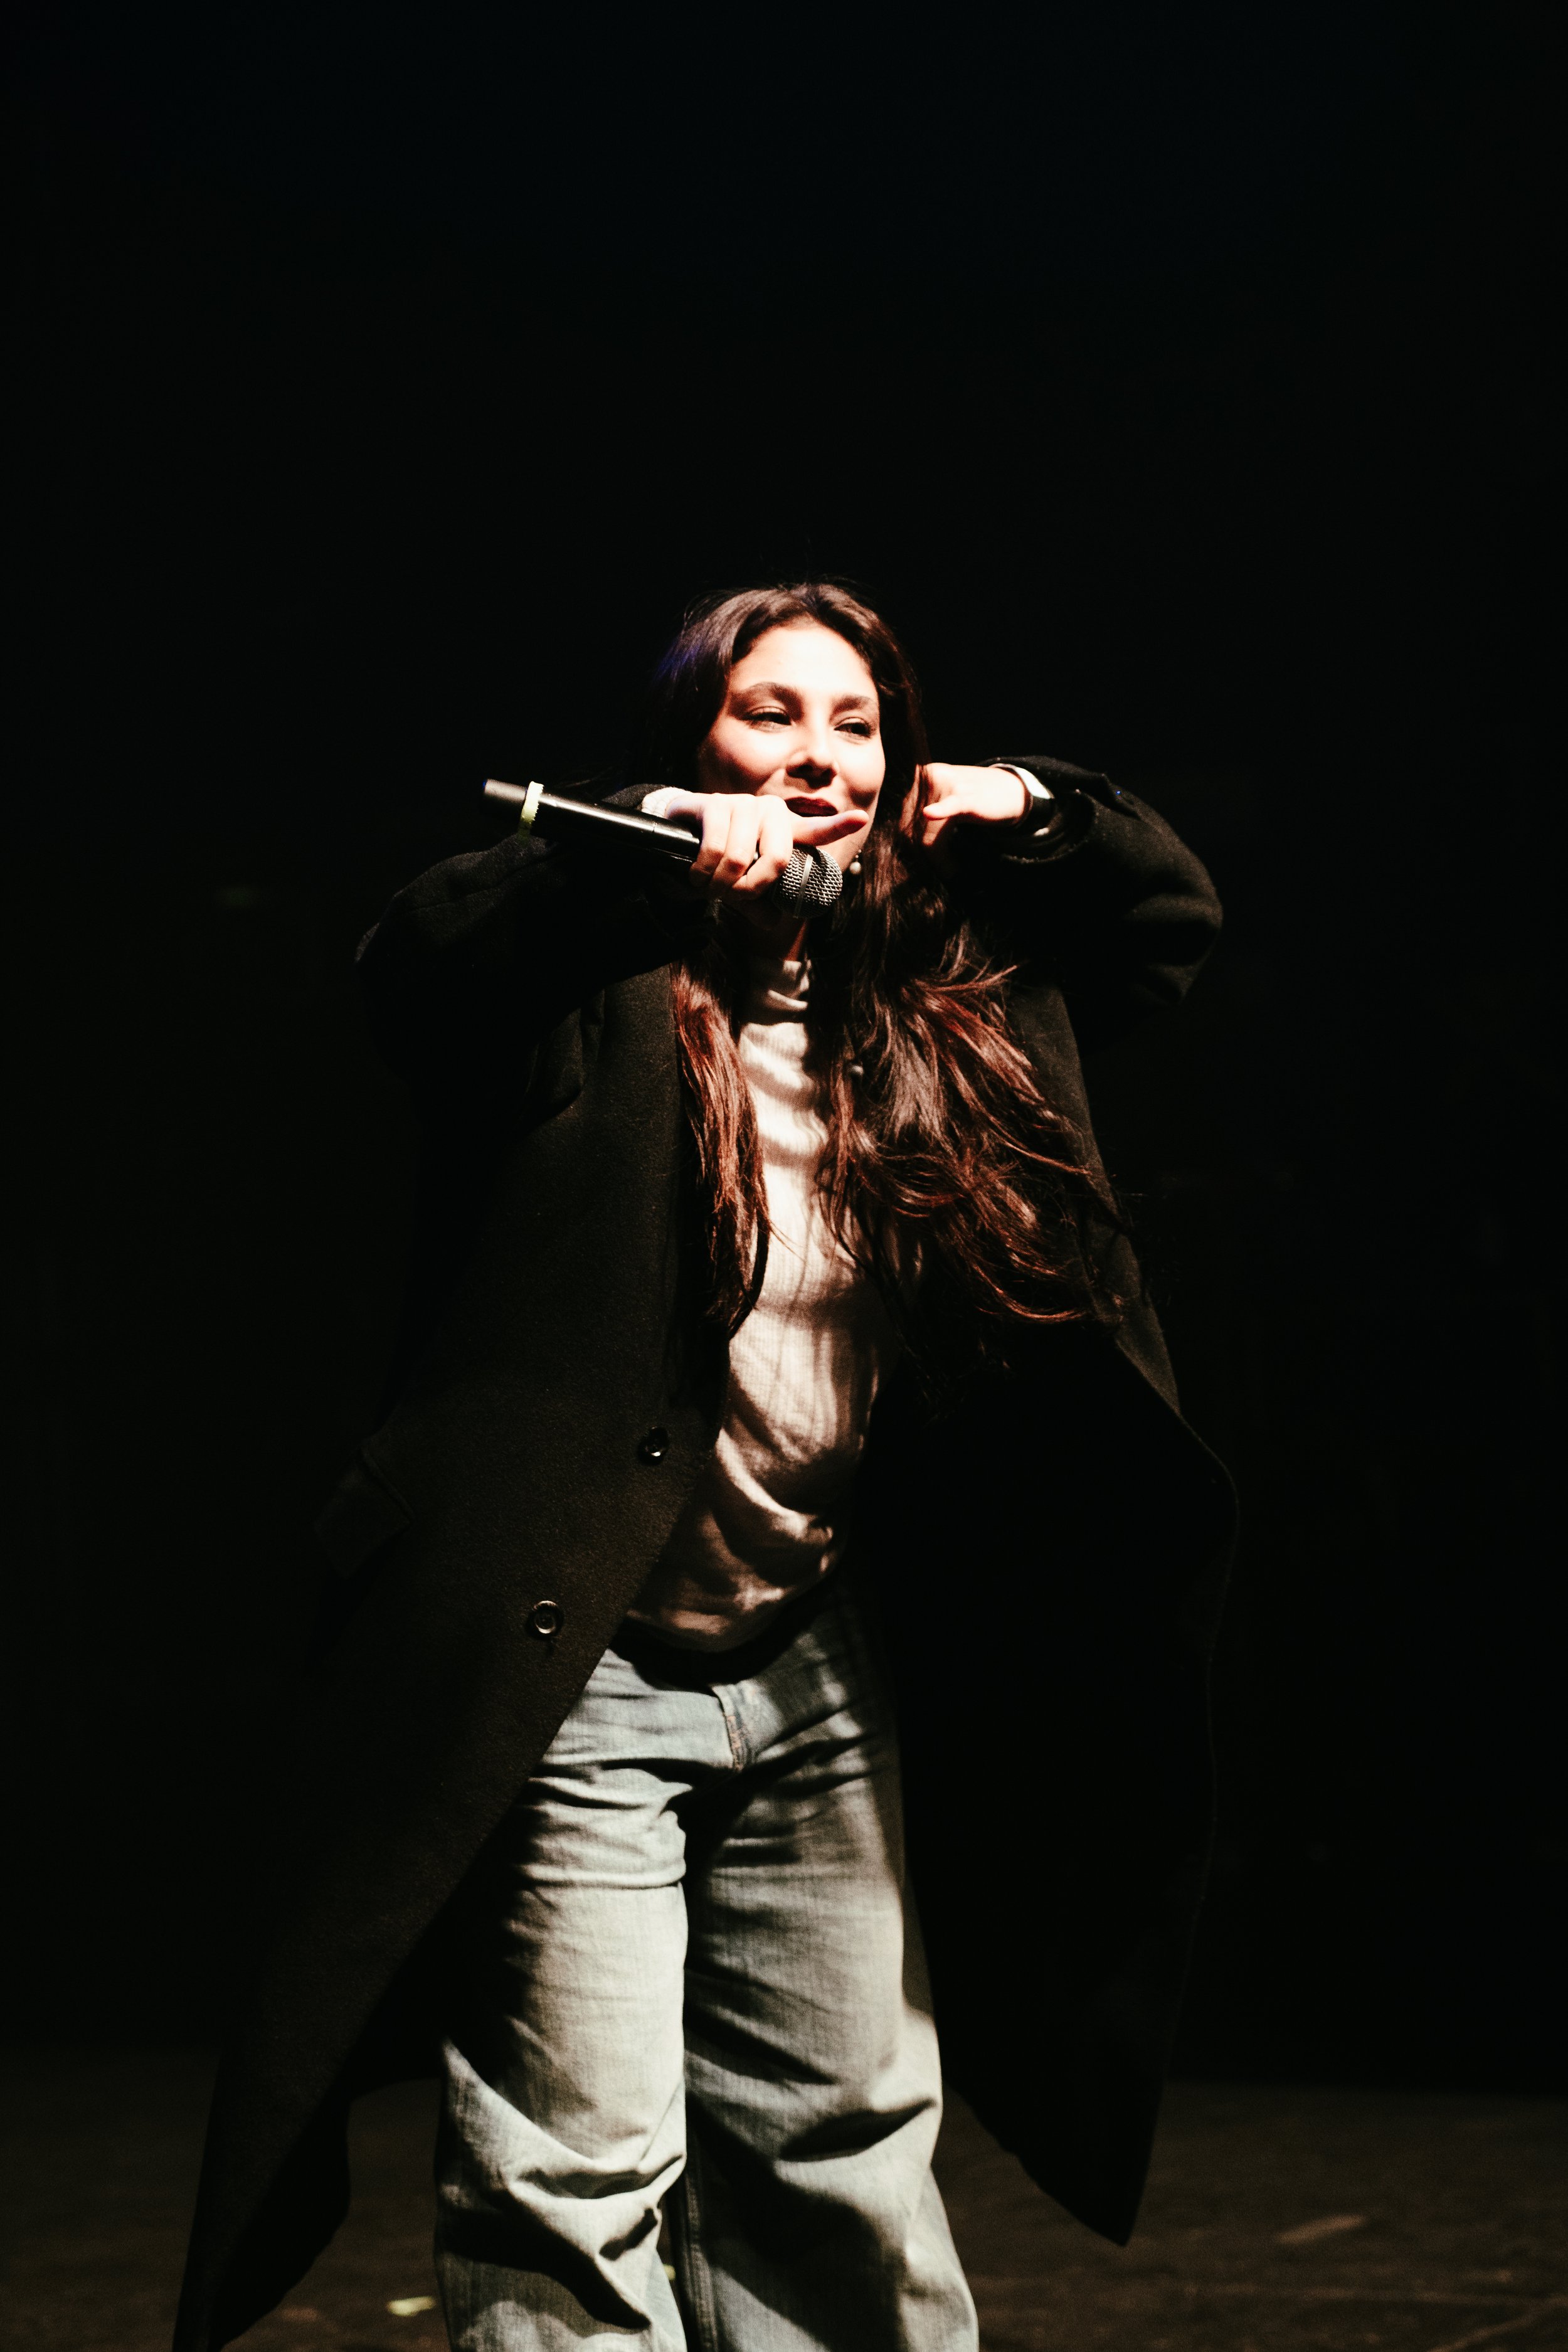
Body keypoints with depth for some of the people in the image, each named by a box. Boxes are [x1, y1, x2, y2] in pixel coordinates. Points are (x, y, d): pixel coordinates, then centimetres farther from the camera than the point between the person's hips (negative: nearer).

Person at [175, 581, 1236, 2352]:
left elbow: (1175, 922, 23)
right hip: (576, 1670, -5)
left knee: (848, 2170, 14)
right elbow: (415, 964, -23)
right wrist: (666, 847, -29)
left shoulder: (950, 983, 10)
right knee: (580, 2188, -3)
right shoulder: (603, 976, -4)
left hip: (823, 1676, 5)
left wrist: (1037, 813, 5)